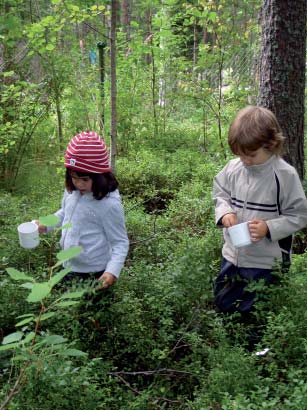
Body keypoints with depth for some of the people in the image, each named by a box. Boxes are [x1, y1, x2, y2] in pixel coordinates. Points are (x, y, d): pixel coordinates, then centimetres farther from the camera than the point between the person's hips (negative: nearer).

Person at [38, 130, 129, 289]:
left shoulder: (110, 204, -26)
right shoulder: (71, 191, -6)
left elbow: (120, 243, -18)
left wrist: (112, 270, -32)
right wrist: (45, 225, 1)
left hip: (93, 274, -7)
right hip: (69, 267, 7)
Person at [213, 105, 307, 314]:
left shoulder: (285, 175, -18)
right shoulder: (233, 168, -5)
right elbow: (221, 194, 10)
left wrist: (269, 228, -25)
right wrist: (225, 212, -11)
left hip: (265, 263, -5)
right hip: (233, 256, 5)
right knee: (222, 305, 22)